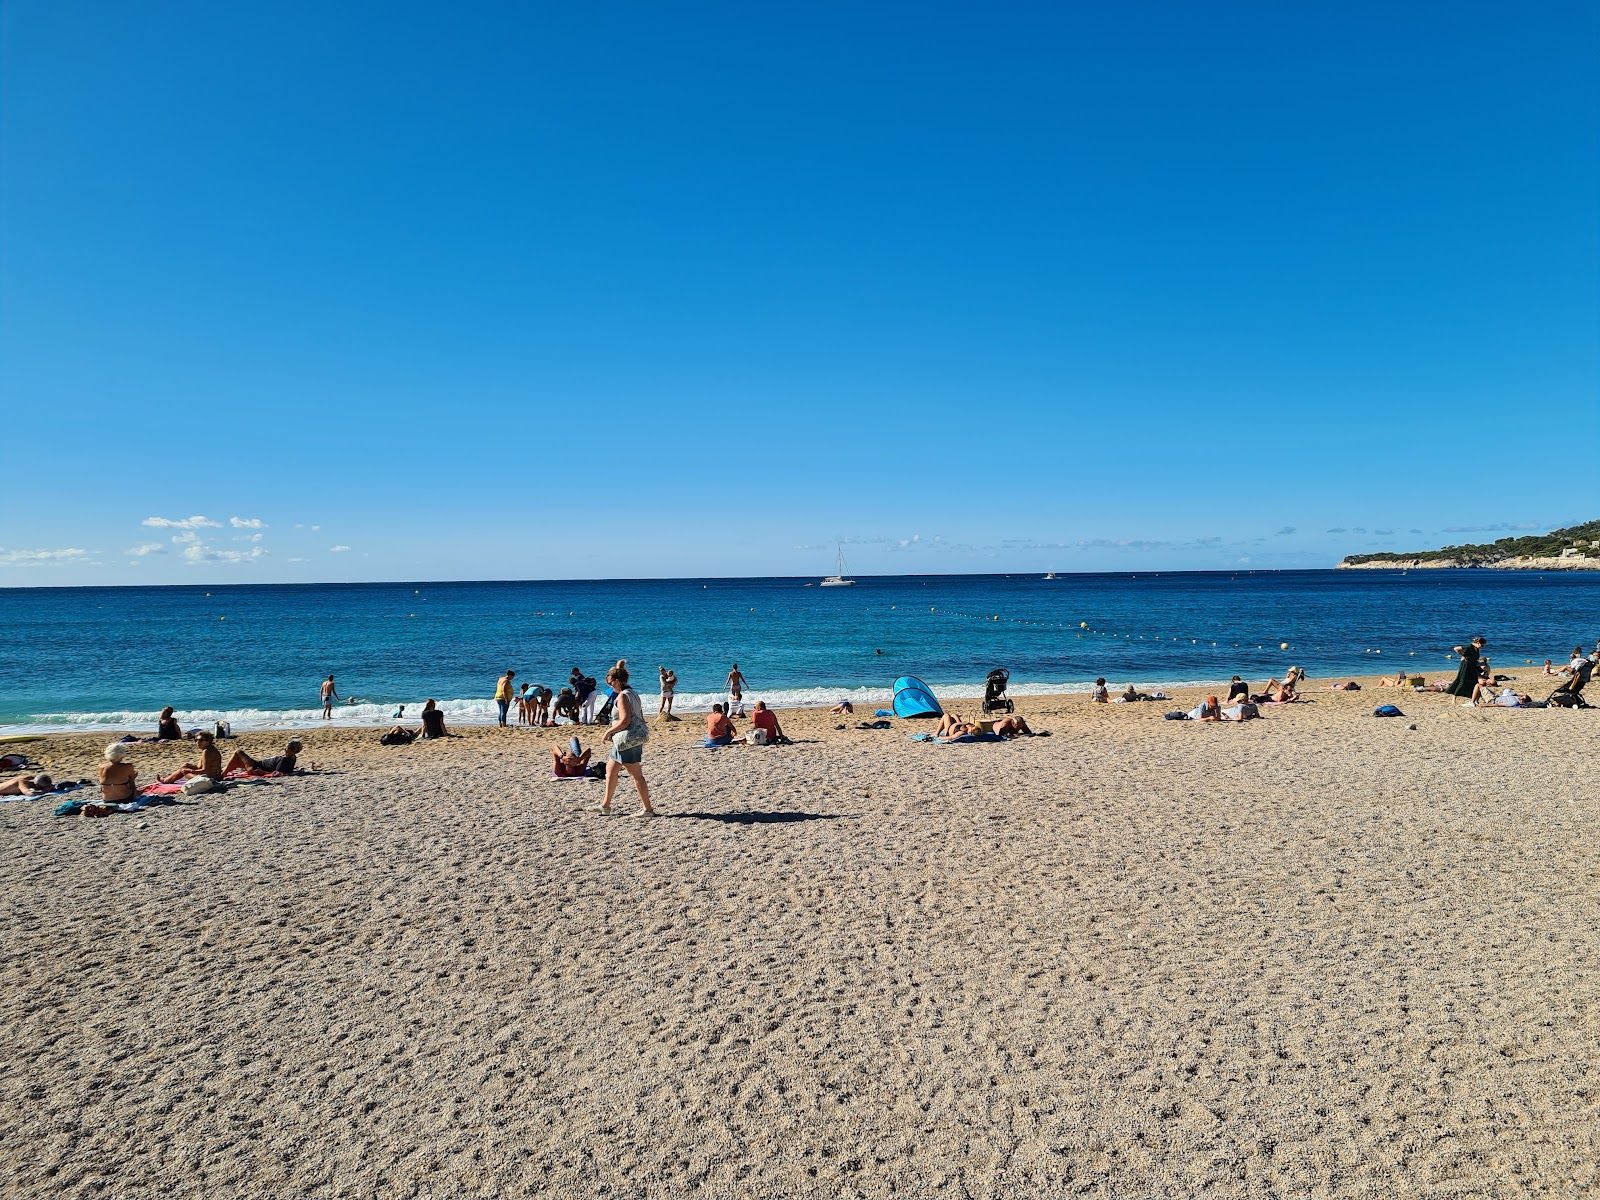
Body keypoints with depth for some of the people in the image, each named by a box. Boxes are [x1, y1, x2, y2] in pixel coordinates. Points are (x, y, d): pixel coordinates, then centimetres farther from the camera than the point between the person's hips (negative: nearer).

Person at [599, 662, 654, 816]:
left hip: (627, 740, -11)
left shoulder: (623, 696, -15)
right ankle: (606, 805, 28)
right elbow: (640, 719, 15)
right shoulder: (633, 694, 14)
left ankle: (647, 808, 0)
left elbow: (625, 720, -24)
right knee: (610, 769, 19)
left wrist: (609, 731, -12)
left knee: (636, 774, -5)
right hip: (636, 739, 11)